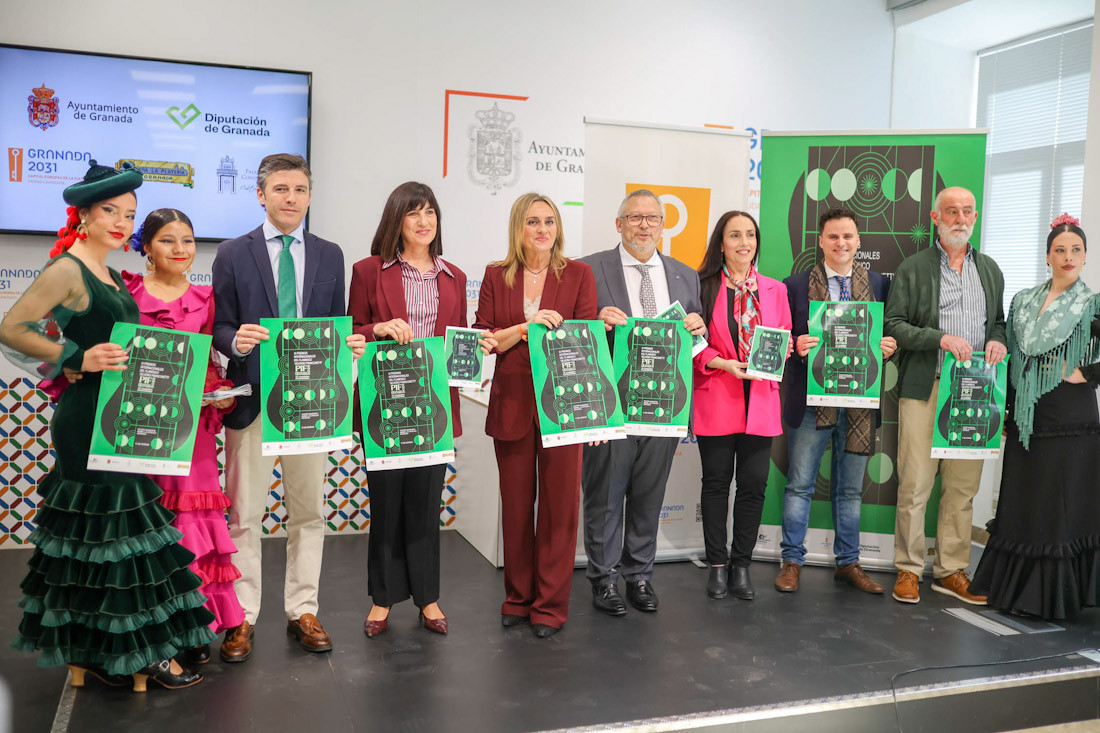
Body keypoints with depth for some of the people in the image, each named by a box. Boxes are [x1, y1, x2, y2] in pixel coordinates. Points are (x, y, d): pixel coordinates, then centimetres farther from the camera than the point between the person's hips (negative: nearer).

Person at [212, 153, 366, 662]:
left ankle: (302, 611, 22)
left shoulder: (330, 255, 10)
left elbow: (337, 324, 12)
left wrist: (350, 343, -10)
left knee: (308, 510, 9)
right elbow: (219, 328, 2)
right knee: (244, 514, 4)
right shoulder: (232, 255, 3)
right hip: (252, 397, -2)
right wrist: (236, 340, -20)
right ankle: (242, 618, 16)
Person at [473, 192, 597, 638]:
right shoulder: (496, 276, 7)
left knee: (559, 502, 1)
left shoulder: (578, 274, 3)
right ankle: (518, 597, 25)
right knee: (516, 503, 10)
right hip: (511, 404, 2)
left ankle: (551, 604, 14)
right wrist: (528, 326, -15)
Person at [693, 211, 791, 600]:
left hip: (760, 400, 3)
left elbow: (786, 339, 13)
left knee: (754, 484, 4)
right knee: (717, 481, 6)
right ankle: (718, 565, 17)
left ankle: (741, 564, 18)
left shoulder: (775, 290, 12)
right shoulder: (704, 287, 1)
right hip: (717, 399, -2)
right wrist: (724, 364, -14)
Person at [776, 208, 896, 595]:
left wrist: (889, 347, -9)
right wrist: (797, 346, -18)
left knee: (850, 488, 13)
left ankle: (848, 563, 25)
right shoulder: (796, 285, 2)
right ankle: (792, 561, 16)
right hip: (812, 399, -2)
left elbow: (888, 336, 12)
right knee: (800, 485, 4)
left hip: (859, 400, 2)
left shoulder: (878, 284, 8)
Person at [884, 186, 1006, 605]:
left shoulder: (990, 269, 18)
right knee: (915, 484, -4)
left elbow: (1000, 320, 23)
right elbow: (893, 326, -2)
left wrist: (998, 340, 0)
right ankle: (909, 569, 8)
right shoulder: (912, 269, 4)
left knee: (963, 487, 6)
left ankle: (951, 570, 17)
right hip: (924, 389, -4)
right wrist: (941, 339, -15)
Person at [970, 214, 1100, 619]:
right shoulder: (1023, 301, 11)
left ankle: (1056, 594, 11)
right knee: (1021, 504, 8)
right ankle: (1016, 587, 19)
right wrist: (1005, 407, 9)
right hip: (1027, 417, 4)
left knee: (1063, 505, 0)